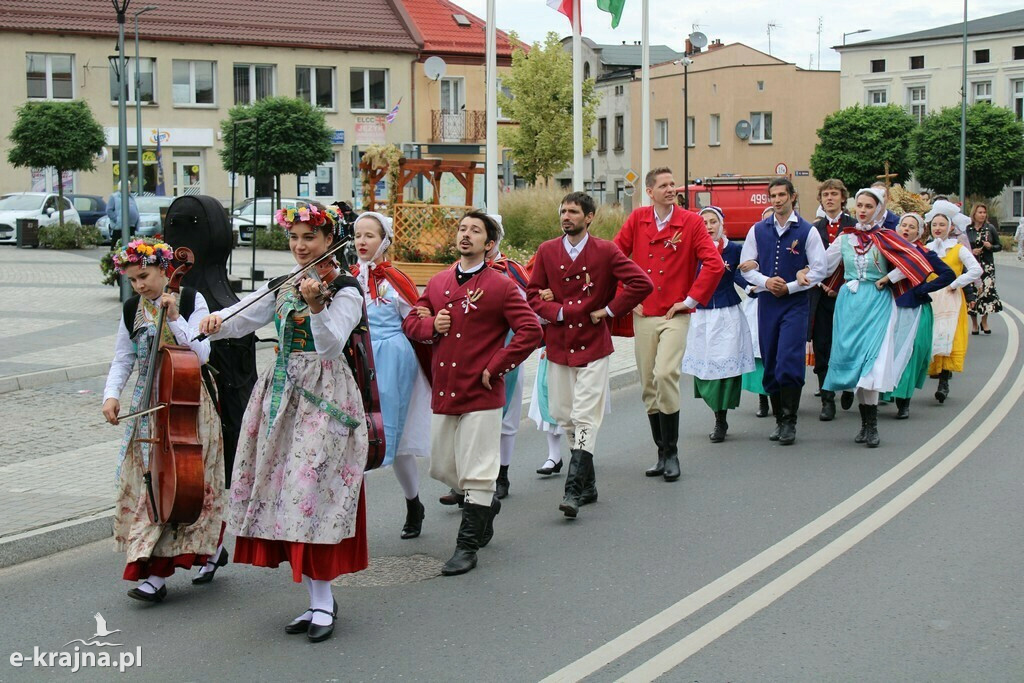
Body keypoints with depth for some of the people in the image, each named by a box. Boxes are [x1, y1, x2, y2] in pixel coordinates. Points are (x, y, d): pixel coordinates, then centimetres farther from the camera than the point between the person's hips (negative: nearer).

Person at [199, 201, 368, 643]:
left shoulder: (344, 289, -6)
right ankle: (317, 600, 13)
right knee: (284, 490, 5)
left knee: (310, 489, -13)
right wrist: (217, 322, -13)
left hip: (323, 398, -7)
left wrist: (315, 305, -34)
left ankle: (323, 601, -5)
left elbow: (331, 345, -19)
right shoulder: (282, 286, 13)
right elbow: (242, 318, 8)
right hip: (281, 395, 7)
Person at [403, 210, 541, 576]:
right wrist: (431, 325, -5)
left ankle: (467, 545, 7)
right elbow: (411, 323, 17)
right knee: (442, 468, 15)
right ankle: (487, 504, 41)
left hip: (481, 393, -6)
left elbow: (531, 331, -12)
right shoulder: (438, 283, 11)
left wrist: (495, 367, -14)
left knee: (476, 472, -2)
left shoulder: (501, 287, -6)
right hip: (443, 391, 6)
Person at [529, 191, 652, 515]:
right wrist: (556, 312, -9)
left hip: (593, 345, -4)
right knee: (564, 417, 8)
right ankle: (588, 485, 22)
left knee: (585, 418, -11)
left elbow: (642, 284, -7)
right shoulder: (547, 251, 6)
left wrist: (609, 310, -7)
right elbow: (532, 294, 7)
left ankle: (573, 491, -13)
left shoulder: (606, 251, -2)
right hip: (558, 345, 4)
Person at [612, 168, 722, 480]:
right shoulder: (637, 219, 6)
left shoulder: (691, 222, -2)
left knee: (665, 375, -20)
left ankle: (671, 454, -8)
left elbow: (714, 265, -7)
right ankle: (663, 454, 18)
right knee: (648, 387, 6)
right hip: (643, 314, 4)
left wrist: (691, 299, -7)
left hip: (675, 315, -4)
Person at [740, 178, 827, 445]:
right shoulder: (758, 231, 8)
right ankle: (779, 420, 15)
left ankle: (789, 422, -7)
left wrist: (790, 287, -9)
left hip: (795, 303, -3)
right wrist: (766, 281, -8)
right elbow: (746, 266, 10)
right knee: (770, 363, 5)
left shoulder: (807, 231, -1)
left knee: (789, 361, -13)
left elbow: (819, 270, 0)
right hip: (767, 302, 4)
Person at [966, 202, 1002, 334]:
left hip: (987, 265, 0)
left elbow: (999, 246, 8)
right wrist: (970, 252, -11)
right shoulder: (967, 229, 1)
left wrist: (990, 246, -11)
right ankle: (974, 323, 11)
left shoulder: (990, 228, 3)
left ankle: (984, 322, 11)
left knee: (987, 291, -7)